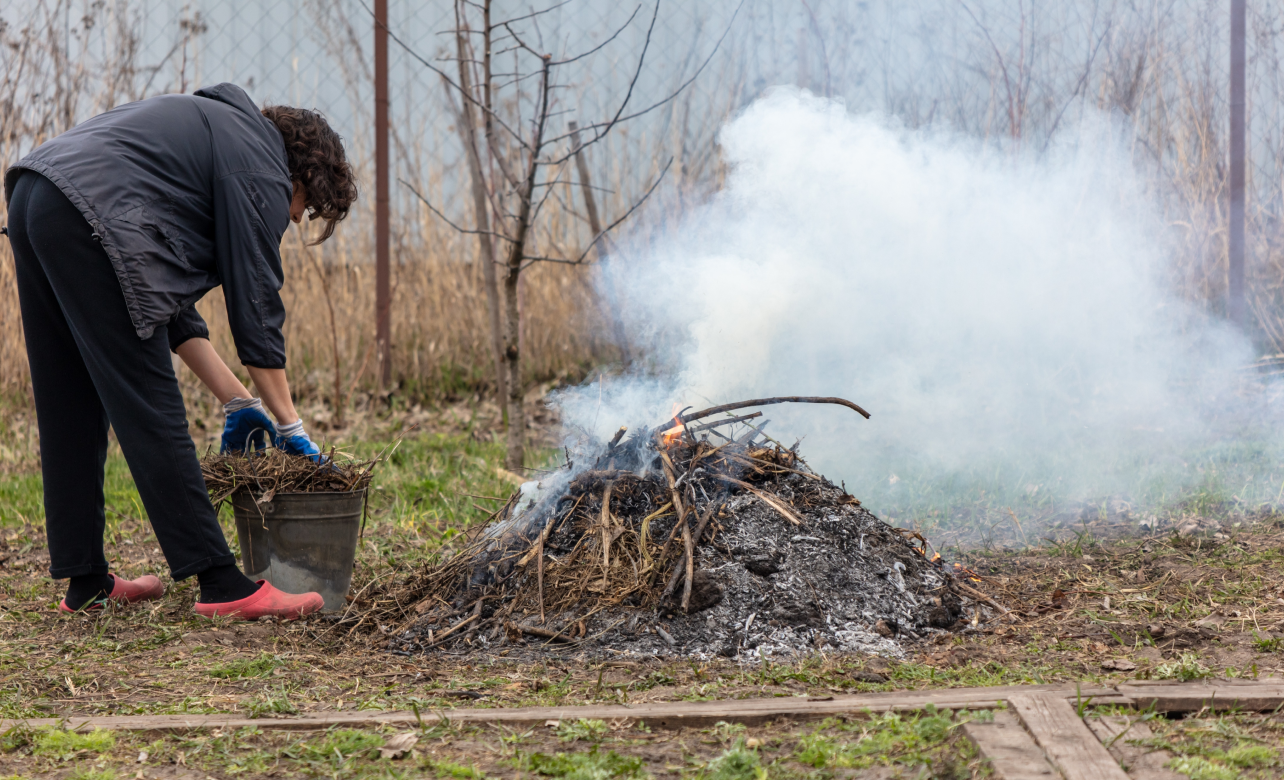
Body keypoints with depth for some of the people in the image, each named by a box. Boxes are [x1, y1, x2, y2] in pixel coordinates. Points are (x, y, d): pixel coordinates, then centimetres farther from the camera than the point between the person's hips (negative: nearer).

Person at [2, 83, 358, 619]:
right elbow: (254, 300, 0)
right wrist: (290, 427, 7)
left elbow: (172, 294, 28)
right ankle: (221, 584, -4)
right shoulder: (261, 166, 3)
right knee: (150, 413, -7)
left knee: (69, 415, 14)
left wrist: (237, 401, 26)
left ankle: (85, 582, 20)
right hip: (87, 218, -10)